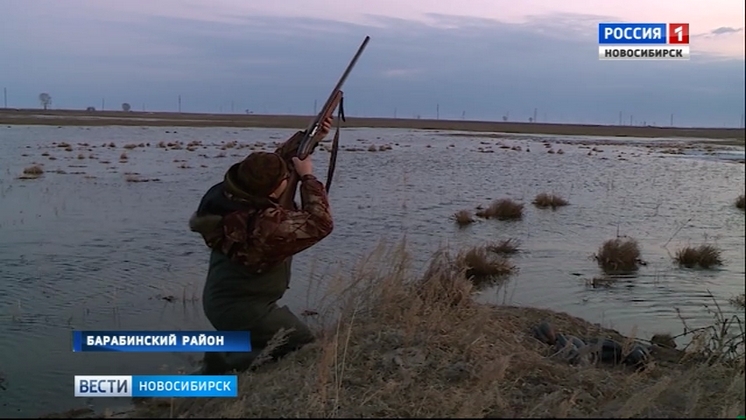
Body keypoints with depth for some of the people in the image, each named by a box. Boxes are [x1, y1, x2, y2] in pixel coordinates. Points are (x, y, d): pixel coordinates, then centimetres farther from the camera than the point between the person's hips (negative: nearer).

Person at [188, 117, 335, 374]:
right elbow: (319, 224, -23)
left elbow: (283, 159, 7)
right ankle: (225, 363, -3)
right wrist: (308, 176, -17)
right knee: (306, 350, 3)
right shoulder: (267, 224, -35)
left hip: (221, 300, 9)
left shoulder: (228, 192, -9)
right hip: (243, 309, -9)